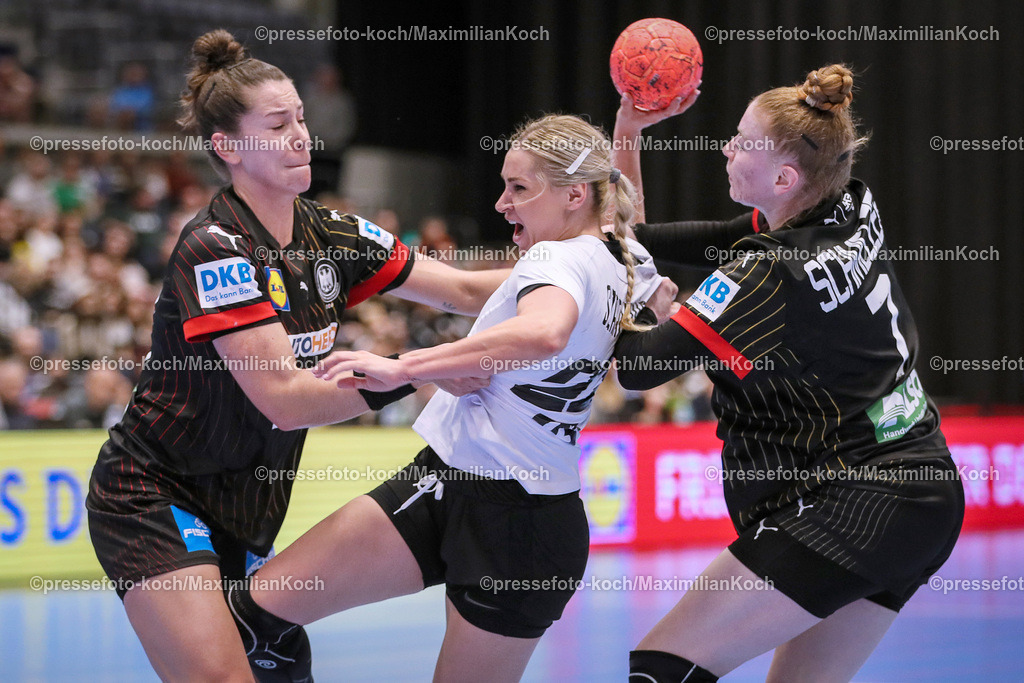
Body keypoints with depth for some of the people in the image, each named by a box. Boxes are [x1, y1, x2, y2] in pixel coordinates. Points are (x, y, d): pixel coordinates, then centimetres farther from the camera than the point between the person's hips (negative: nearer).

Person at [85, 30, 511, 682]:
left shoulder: (330, 235, 3)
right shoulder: (214, 249, -20)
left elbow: (466, 291, 3)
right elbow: (284, 399, -25)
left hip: (248, 507, 8)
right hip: (154, 498, -7)